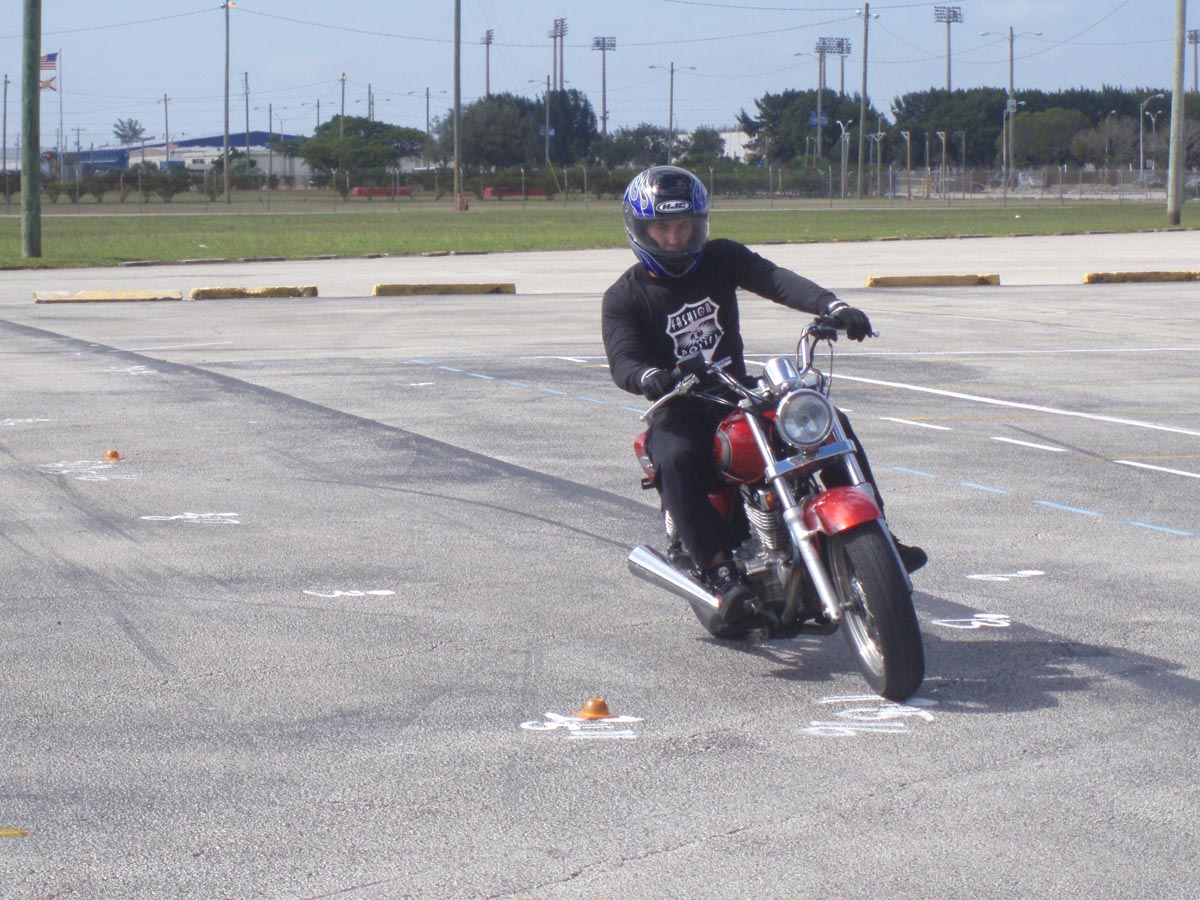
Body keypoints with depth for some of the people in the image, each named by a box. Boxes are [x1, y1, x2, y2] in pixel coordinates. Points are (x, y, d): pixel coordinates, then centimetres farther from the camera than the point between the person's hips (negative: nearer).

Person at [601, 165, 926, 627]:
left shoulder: (720, 258, 5)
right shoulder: (624, 297, -2)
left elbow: (775, 279, -13)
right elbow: (622, 360, -18)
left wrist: (832, 305, -32)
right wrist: (649, 376, -44)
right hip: (679, 413, -4)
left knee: (831, 423, -12)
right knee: (677, 460, -37)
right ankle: (721, 572, -39)